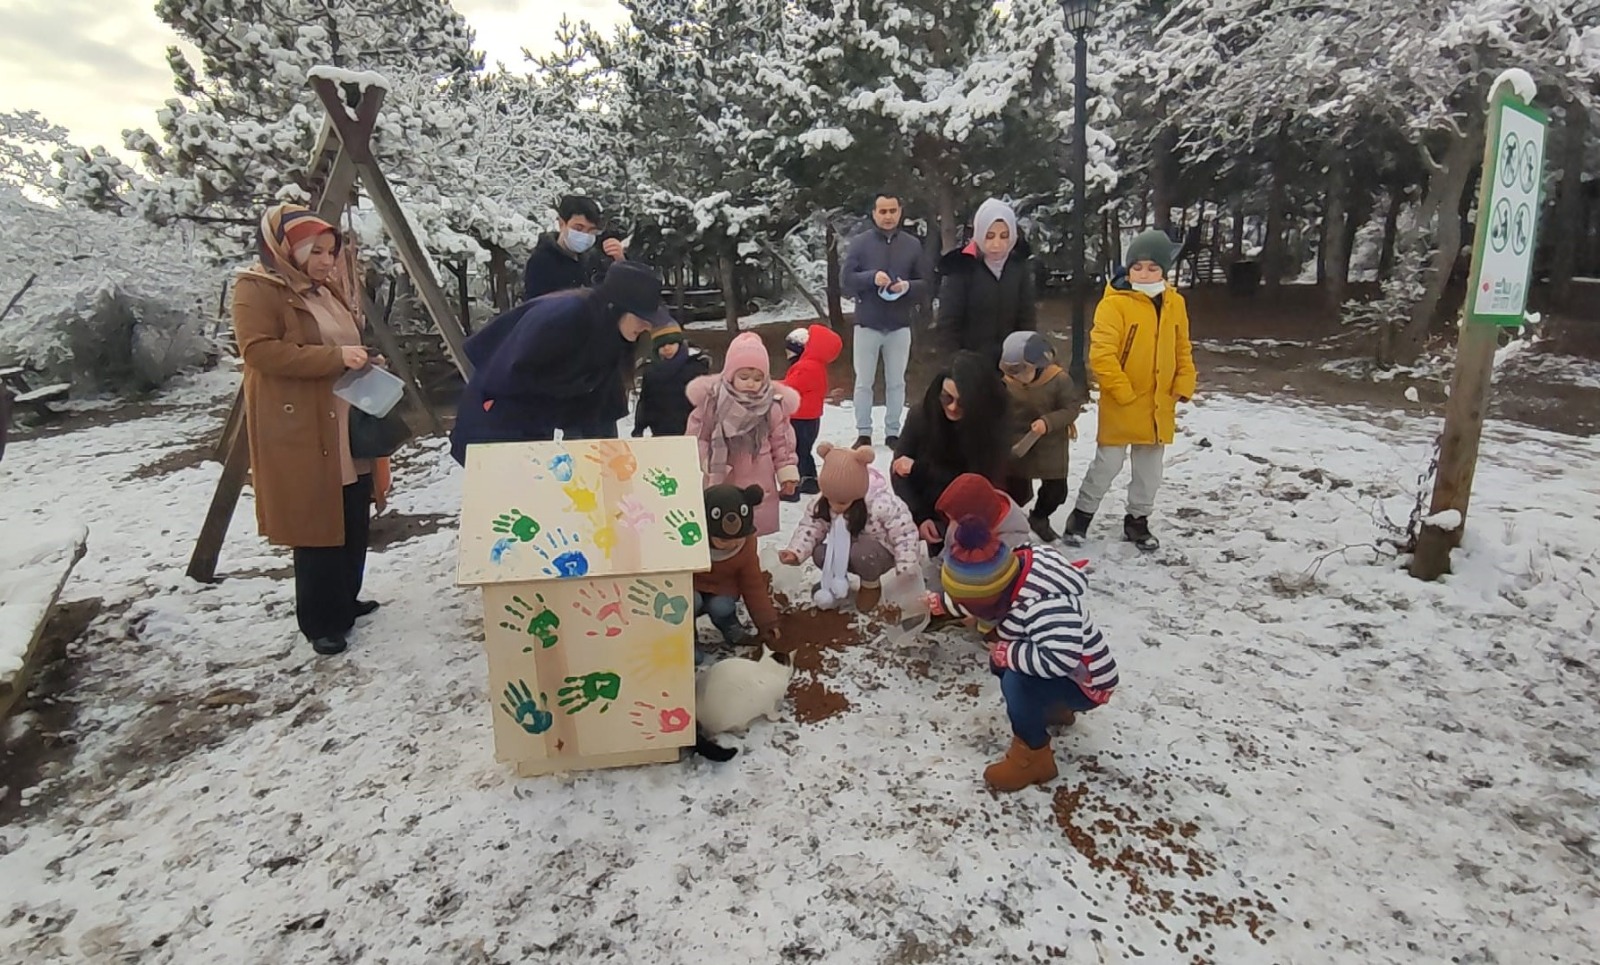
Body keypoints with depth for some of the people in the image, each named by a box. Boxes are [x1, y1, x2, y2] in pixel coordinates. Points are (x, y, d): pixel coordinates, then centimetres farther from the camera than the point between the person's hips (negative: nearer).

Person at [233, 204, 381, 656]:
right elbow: (260, 351, -19)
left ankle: (345, 601, 28)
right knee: (316, 524, -4)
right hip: (301, 433, -8)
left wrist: (365, 360, 8)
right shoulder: (256, 290, -7)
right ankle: (320, 623, 7)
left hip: (348, 426, 8)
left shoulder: (328, 288, 18)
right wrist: (336, 358, -23)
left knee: (354, 521, 12)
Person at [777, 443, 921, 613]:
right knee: (820, 554, -22)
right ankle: (838, 584, 10)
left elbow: (905, 535, -26)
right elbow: (811, 526, -10)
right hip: (845, 549, 5)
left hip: (881, 551, -5)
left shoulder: (882, 503, -33)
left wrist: (905, 571, -30)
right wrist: (795, 552, -26)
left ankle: (871, 585, -3)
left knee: (860, 554, -37)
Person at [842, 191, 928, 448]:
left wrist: (908, 286, -16)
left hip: (900, 325, 2)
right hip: (867, 324, -1)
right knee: (864, 382, 5)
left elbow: (925, 284, 6)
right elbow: (845, 280, -5)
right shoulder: (860, 244, 0)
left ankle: (893, 432, 18)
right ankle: (863, 433, 14)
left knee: (896, 383, 8)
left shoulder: (913, 245, 5)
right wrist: (872, 277, -21)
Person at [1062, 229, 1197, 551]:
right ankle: (1082, 514, 17)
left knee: (1150, 467, 14)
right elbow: (1101, 353, -19)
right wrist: (1123, 391, -19)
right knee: (1108, 463, 0)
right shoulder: (1115, 303, -14)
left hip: (1160, 405, 6)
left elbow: (1182, 350, 14)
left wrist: (1184, 386, 3)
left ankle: (1137, 519, 29)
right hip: (1122, 404, -6)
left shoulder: (1175, 304, 6)